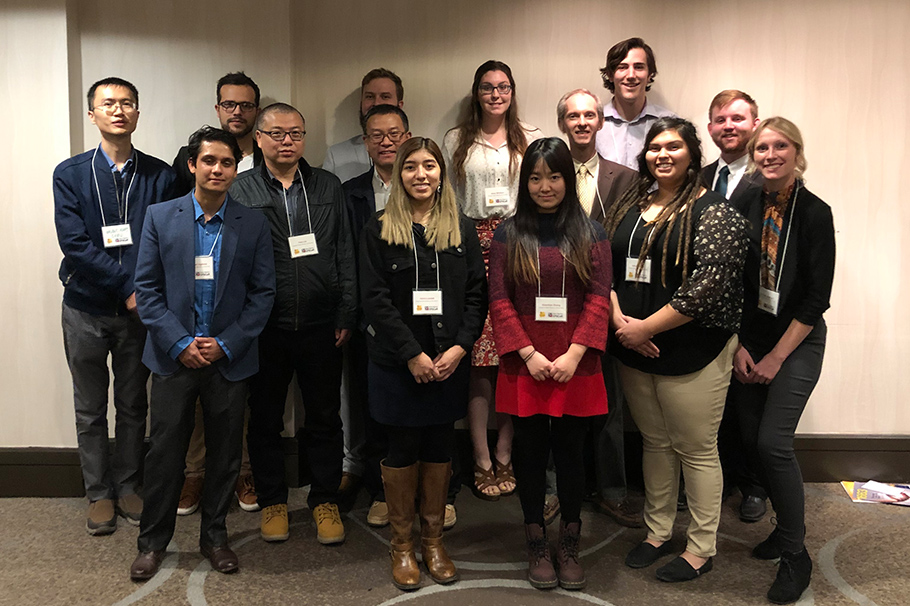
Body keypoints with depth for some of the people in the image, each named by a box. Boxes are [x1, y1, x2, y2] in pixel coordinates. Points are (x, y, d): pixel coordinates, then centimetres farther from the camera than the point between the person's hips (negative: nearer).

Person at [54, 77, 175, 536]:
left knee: (133, 405, 12)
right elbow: (74, 243, -12)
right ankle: (98, 493, 25)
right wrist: (127, 286, -18)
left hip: (139, 308, 1)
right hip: (86, 309, 0)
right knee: (90, 410, 10)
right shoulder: (70, 174, -2)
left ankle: (127, 486, 28)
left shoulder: (159, 175, 0)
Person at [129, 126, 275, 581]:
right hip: (174, 356, 0)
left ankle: (214, 535, 28)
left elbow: (263, 293, 0)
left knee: (225, 453, 10)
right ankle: (152, 541, 23)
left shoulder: (253, 225, 1)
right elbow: (146, 288, -1)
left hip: (229, 358, 1)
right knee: (164, 450, 5)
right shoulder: (160, 217, 0)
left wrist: (226, 344, -9)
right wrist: (180, 344, -10)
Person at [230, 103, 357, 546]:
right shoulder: (240, 191, 2)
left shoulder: (328, 187, 8)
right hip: (264, 329, -1)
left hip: (321, 326, 1)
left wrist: (346, 316, 1)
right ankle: (272, 501, 27)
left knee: (324, 417, 9)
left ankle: (325, 500, 25)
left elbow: (345, 255, 7)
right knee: (265, 419, 11)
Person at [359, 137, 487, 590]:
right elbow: (375, 299, -8)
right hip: (397, 363, -2)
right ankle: (402, 544, 21)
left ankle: (433, 539, 25)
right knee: (402, 450, 6)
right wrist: (413, 354, -14)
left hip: (450, 361, 3)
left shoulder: (461, 230, 7)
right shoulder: (379, 230, -2)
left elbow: (477, 294, 4)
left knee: (439, 448, 10)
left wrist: (460, 347, -9)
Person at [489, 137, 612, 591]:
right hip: (523, 366, 0)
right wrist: (529, 354, -10)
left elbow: (599, 299, -2)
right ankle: (536, 544, 24)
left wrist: (573, 355, -12)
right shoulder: (508, 234, 3)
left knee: (570, 451, 8)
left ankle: (569, 545, 24)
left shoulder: (590, 233, 4)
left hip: (575, 366, 0)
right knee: (530, 451, 9)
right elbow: (499, 300, -1)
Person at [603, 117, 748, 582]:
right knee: (654, 441, 18)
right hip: (633, 351, 6)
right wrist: (619, 320, -9)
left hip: (692, 352, -6)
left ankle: (701, 548, 22)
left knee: (696, 451, 5)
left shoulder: (713, 212, -10)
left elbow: (708, 286, -19)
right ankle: (658, 531, 34)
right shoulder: (629, 207, 10)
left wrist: (645, 327, -17)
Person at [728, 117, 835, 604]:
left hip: (797, 344, -4)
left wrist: (776, 357, -10)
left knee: (773, 442, -12)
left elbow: (817, 297, -10)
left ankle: (795, 556, 3)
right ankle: (786, 524, 27)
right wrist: (739, 346, -2)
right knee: (752, 441, 6)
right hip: (748, 342, 4)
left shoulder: (815, 213, -9)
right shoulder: (744, 209, 1)